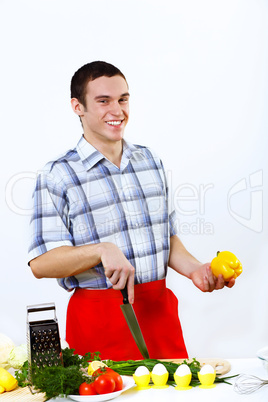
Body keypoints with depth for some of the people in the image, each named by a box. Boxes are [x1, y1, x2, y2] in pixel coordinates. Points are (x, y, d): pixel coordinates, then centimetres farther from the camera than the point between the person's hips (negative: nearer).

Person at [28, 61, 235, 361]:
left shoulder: (151, 161, 10)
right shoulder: (56, 176, -7)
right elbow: (41, 263, -12)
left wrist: (193, 268, -1)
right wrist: (102, 250, -25)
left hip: (159, 310, 5)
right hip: (99, 320, -4)